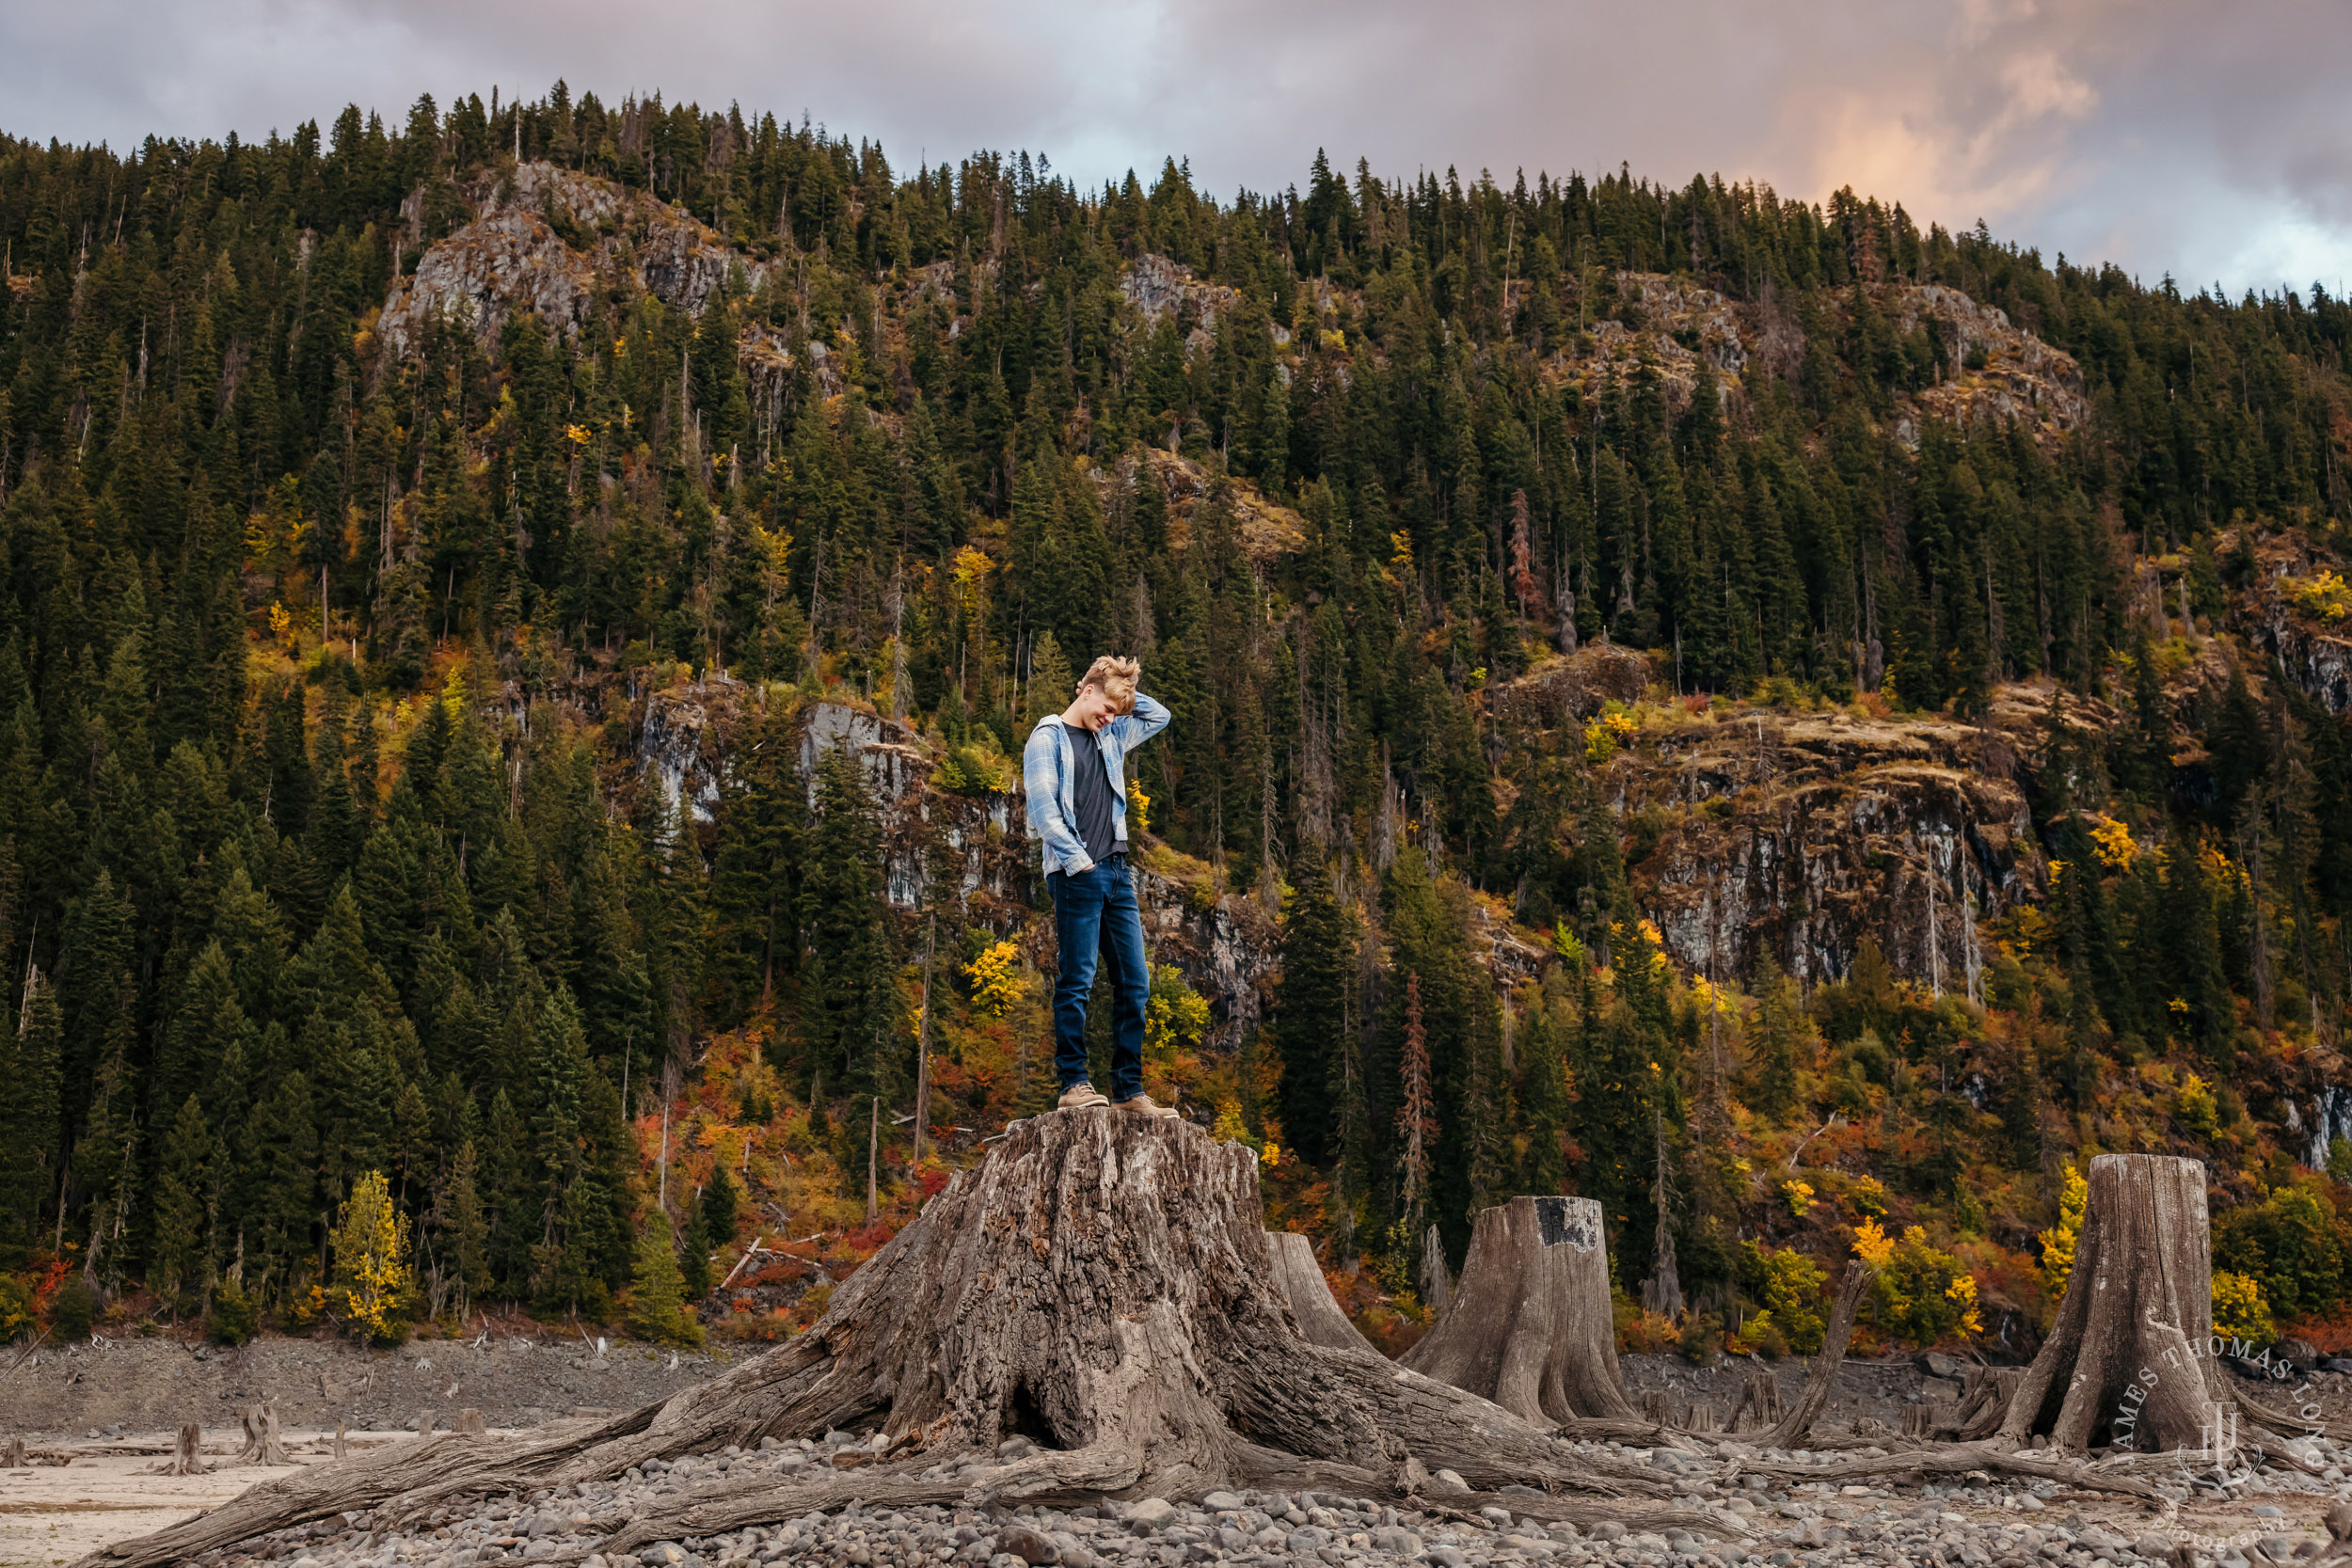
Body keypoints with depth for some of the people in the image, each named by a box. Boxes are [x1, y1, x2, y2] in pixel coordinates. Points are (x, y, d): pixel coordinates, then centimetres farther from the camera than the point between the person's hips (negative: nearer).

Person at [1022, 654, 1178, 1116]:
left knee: (1134, 982, 3)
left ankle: (1129, 1091, 7)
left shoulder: (1110, 738, 20)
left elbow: (1159, 716, 34)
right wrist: (1078, 860, -15)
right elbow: (1043, 808, -9)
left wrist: (1124, 687, 19)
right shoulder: (1047, 738, 1)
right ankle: (1073, 1085, -3)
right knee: (1077, 981, -7)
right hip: (1077, 876, -7)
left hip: (1116, 873, 7)